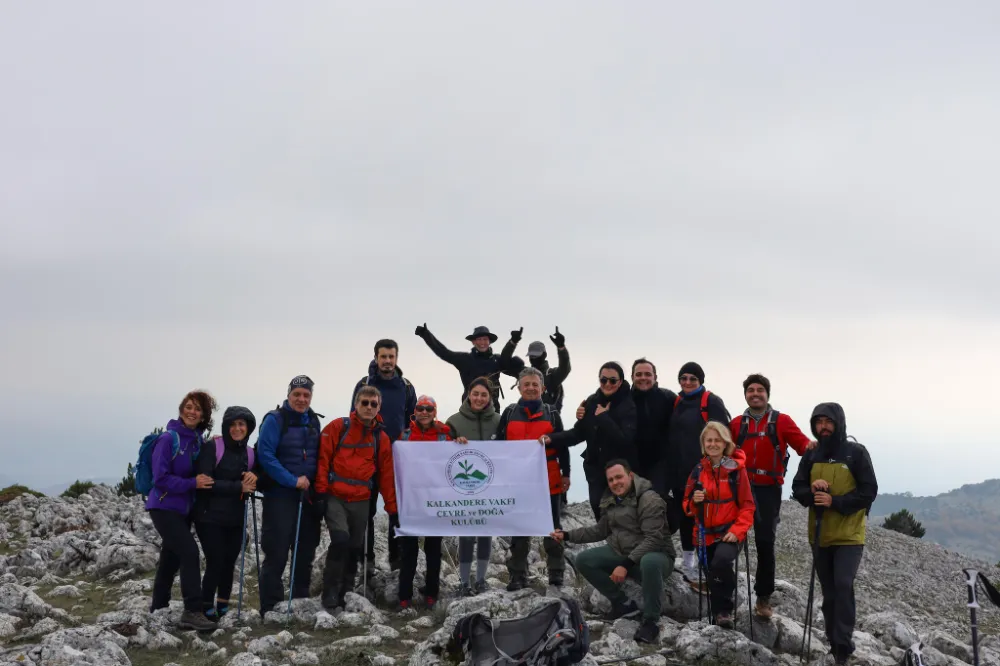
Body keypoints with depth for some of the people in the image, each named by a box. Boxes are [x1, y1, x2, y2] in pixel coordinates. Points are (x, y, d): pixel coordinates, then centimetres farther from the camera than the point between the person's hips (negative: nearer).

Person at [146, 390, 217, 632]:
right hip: (164, 508, -7)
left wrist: (202, 481, -5)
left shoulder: (197, 440, 5)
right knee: (190, 552, -19)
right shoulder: (168, 439, -15)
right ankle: (192, 612, -18)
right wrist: (192, 483, -25)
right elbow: (160, 478, -19)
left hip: (183, 509, 8)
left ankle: (158, 609, 30)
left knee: (171, 558, 16)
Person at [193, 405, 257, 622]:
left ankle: (223, 607, 23)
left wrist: (253, 477, -11)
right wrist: (238, 486, -20)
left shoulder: (249, 453, 9)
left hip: (235, 520, 5)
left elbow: (251, 484, 14)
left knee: (229, 563, 8)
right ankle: (206, 608, 8)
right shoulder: (213, 447, -10)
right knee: (215, 563, -8)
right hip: (210, 517, -5)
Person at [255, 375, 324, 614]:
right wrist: (293, 481, -18)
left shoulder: (313, 421, 11)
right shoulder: (275, 419, -8)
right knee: (277, 553, -6)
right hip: (280, 495, -6)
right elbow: (265, 455, -16)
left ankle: (301, 601, 23)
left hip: (308, 496, 6)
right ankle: (271, 608, 3)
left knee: (305, 551, 12)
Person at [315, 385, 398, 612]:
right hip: (335, 497, -4)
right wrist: (321, 491, -9)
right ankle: (330, 596, -4)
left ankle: (345, 595, 24)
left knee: (355, 549, 8)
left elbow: (387, 476, 10)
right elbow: (323, 459, -4)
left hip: (361, 501, 4)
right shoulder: (337, 427, -2)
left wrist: (392, 510, 8)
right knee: (341, 540, -18)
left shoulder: (381, 438, 8)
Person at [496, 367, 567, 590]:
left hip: (548, 481, 0)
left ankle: (556, 573, 14)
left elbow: (562, 447, 7)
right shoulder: (509, 413, 6)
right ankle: (518, 575, 13)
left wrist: (565, 474, 3)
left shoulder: (552, 414, 7)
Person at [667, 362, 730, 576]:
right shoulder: (676, 402, 15)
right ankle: (688, 558, 23)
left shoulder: (712, 402, -6)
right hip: (679, 470, 7)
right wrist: (669, 465, 19)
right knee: (684, 514, 12)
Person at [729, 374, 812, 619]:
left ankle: (763, 597, 16)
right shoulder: (736, 423, 8)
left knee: (766, 542, 5)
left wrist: (811, 448, -29)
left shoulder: (781, 421, 1)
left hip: (768, 489, -1)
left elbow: (803, 444, -8)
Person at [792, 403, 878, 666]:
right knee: (829, 591, 11)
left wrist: (835, 502, -21)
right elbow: (797, 488, 6)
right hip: (819, 535, 5)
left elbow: (869, 492, -10)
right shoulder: (811, 455, 5)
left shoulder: (856, 452, -7)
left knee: (843, 585, -17)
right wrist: (812, 491, -17)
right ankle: (835, 644, 21)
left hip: (849, 535, -4)